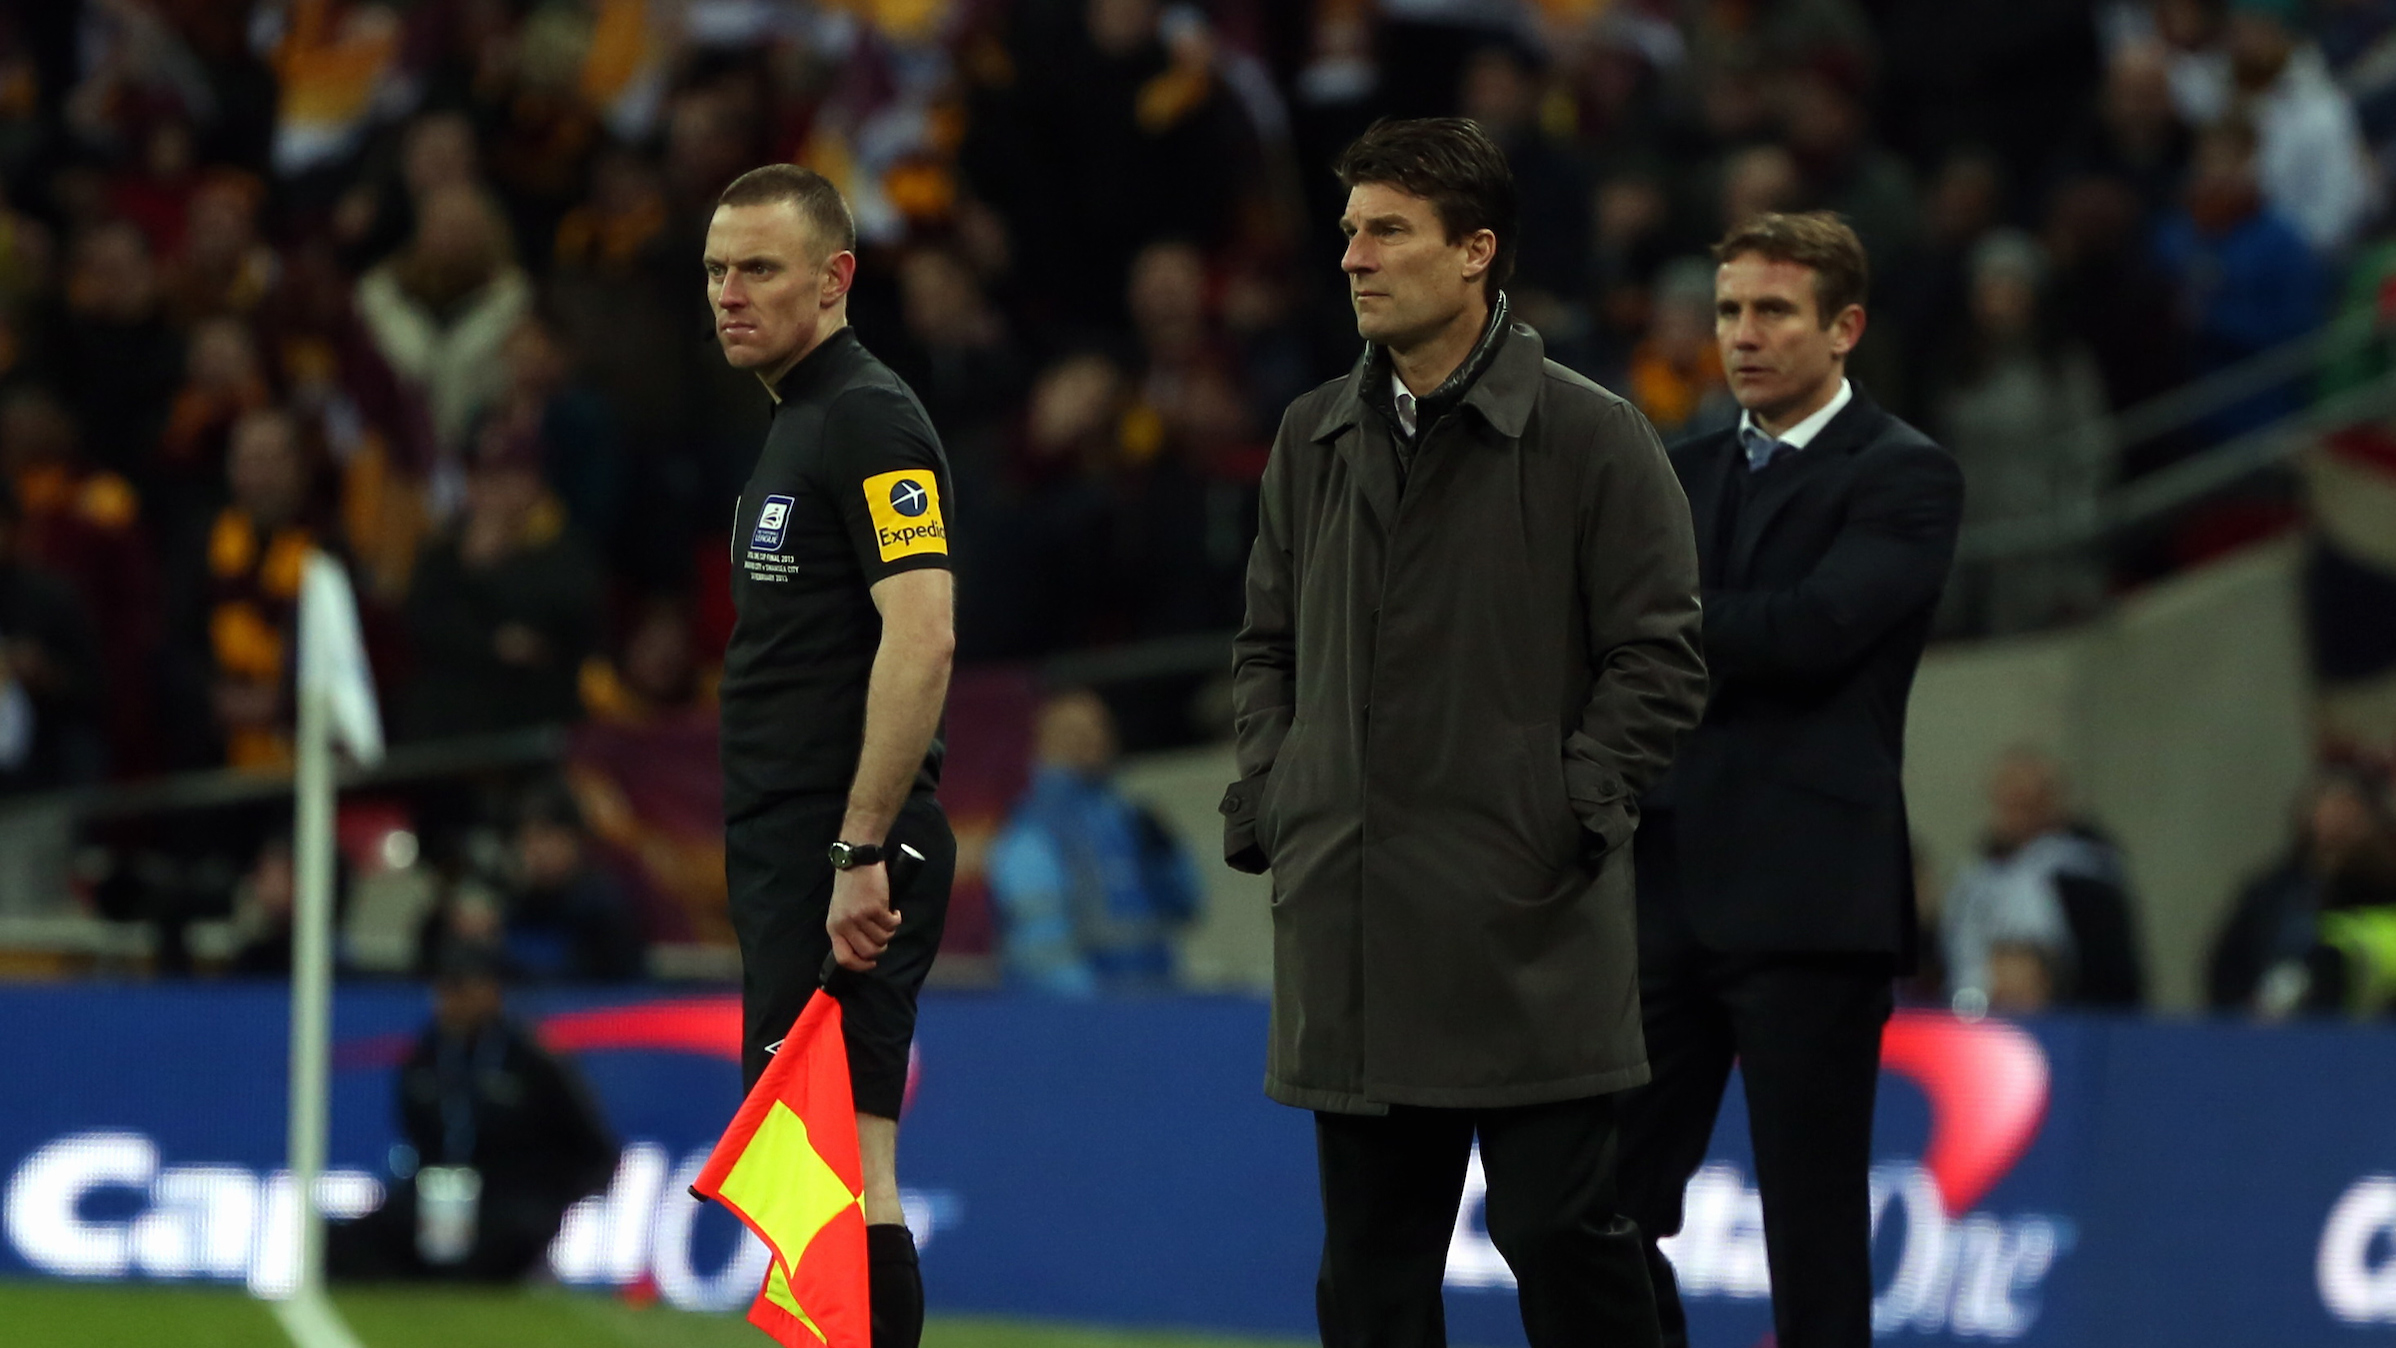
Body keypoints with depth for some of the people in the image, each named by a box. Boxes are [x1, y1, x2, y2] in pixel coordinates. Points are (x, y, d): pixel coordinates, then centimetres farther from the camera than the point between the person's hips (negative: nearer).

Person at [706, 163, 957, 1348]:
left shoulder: (869, 421, -11)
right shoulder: (796, 426, 20)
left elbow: (920, 640, -21)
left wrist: (860, 853, -24)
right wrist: (813, 859, 19)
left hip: (842, 858, -10)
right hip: (791, 858, 10)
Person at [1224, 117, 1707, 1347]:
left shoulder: (1590, 438, -3)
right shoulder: (1314, 439, 13)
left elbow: (1658, 656, -4)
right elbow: (1268, 643, 21)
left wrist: (1571, 814, -11)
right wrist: (1265, 799, 8)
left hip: (1526, 930, -5)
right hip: (1346, 928, 5)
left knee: (1557, 1225, -5)